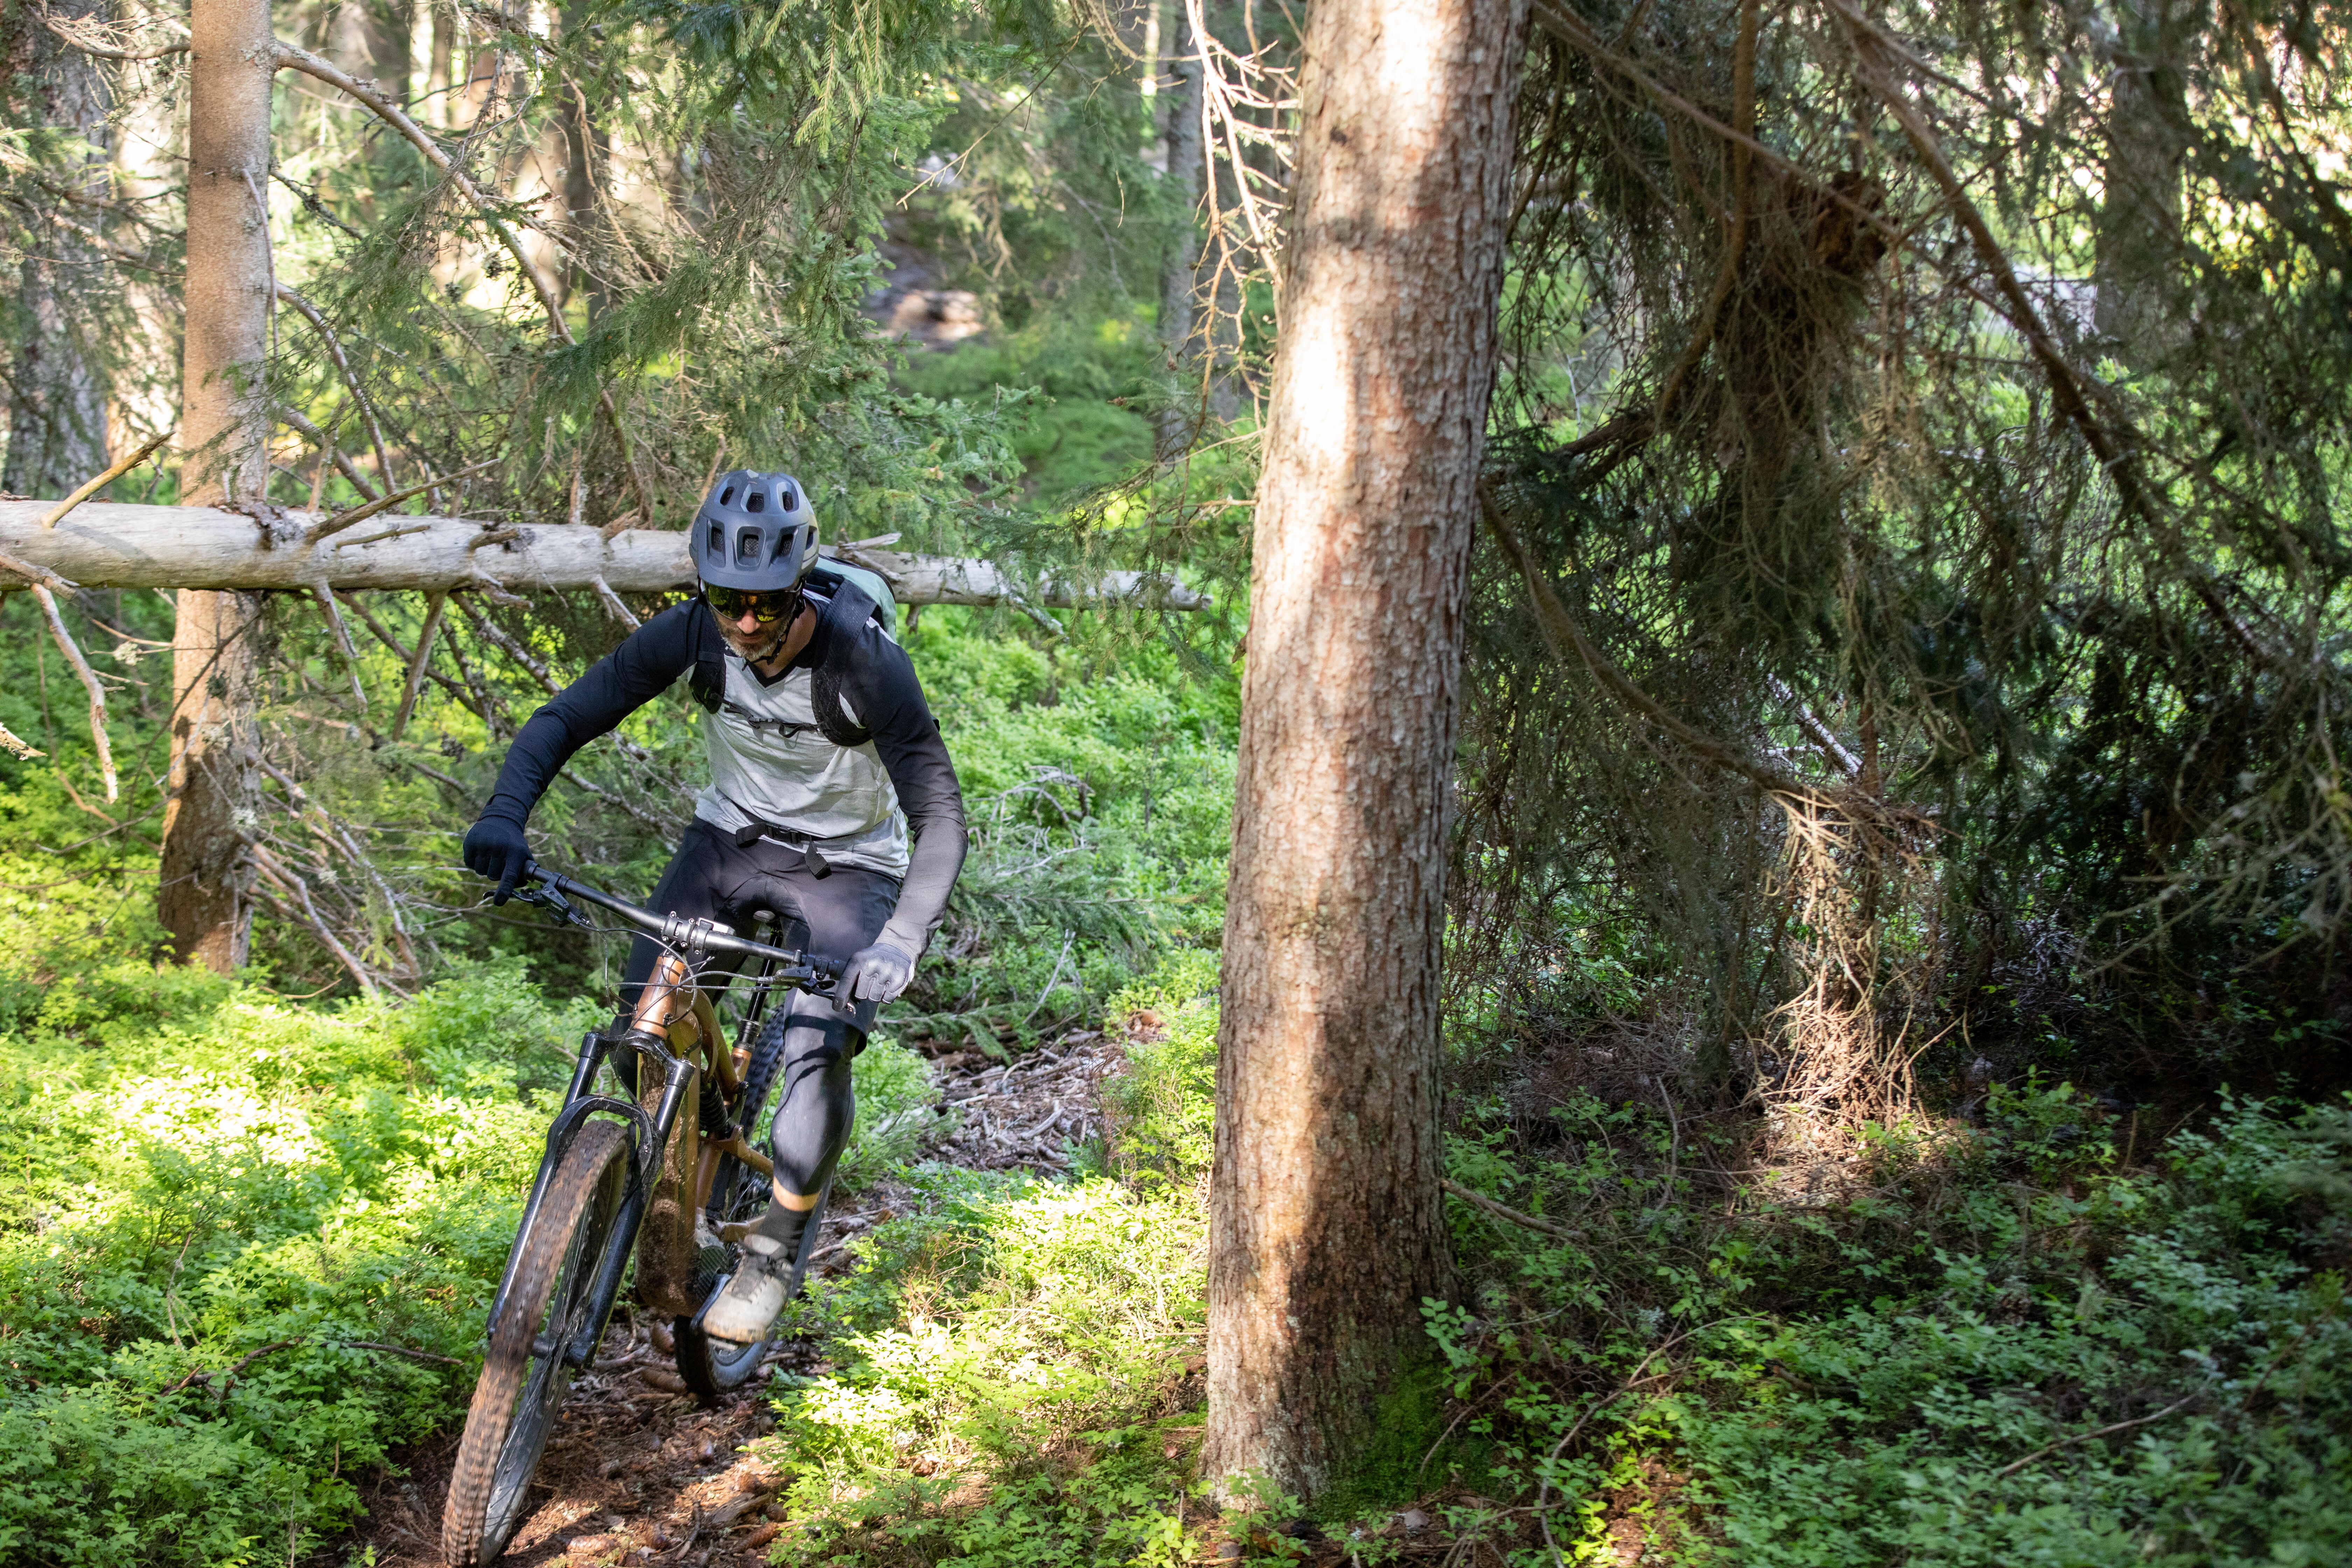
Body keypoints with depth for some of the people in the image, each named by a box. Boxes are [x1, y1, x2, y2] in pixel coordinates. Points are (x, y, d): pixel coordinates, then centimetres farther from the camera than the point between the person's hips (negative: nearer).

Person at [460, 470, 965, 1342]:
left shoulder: (865, 663, -31)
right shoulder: (693, 636, -21)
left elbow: (940, 818, -29)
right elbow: (566, 718, -17)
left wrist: (901, 941, -44)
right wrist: (505, 815, -36)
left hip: (846, 865, -4)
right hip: (732, 835, 4)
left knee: (818, 1053, -22)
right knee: (644, 1017, -13)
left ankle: (777, 1252, 0)